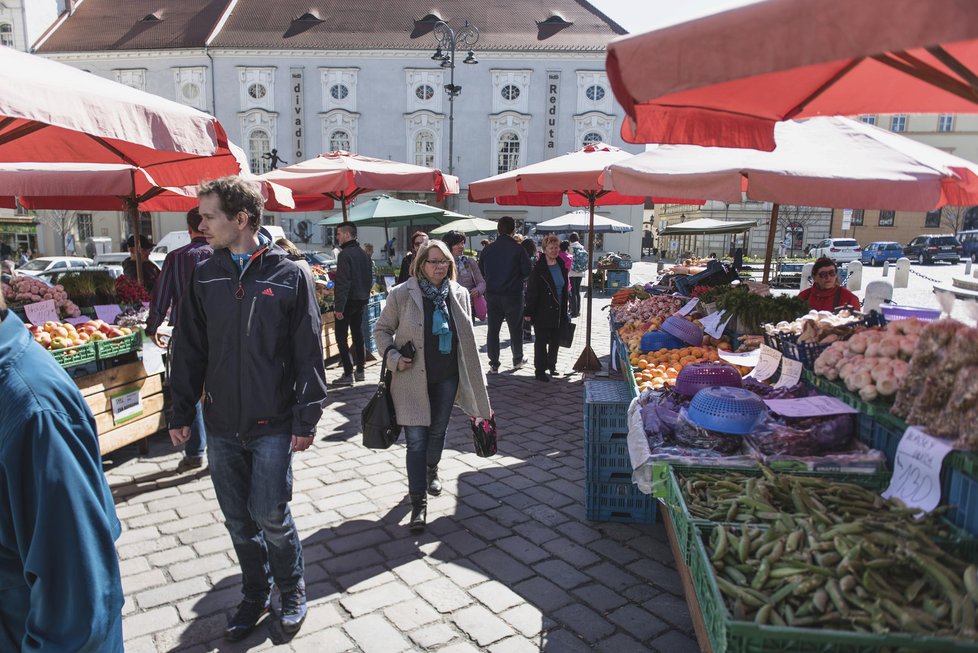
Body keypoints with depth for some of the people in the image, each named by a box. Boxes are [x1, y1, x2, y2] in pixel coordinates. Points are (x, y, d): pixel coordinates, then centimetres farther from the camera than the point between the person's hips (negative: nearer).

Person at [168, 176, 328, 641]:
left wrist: (306, 419, -9)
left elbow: (309, 354, -7)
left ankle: (292, 592, 28)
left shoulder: (289, 276, -8)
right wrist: (181, 414, 6)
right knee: (239, 521, 14)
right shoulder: (205, 277, 3)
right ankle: (255, 595, 35)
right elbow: (189, 351, 8)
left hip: (272, 425, -4)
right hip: (221, 427, 4)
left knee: (271, 517, 2)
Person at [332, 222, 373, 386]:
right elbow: (370, 279, 16)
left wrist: (339, 306, -20)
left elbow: (343, 282, -21)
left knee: (341, 337, -2)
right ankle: (360, 371, 20)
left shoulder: (345, 254, -16)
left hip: (348, 301, -8)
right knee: (358, 335, 15)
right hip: (362, 300, 8)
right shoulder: (364, 254, 11)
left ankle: (348, 374, -5)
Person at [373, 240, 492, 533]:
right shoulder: (401, 294, -10)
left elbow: (465, 337, 10)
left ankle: (431, 470, 49)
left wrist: (471, 376, 11)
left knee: (438, 431, 19)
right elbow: (381, 329, 2)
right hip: (413, 378, -3)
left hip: (447, 377, 4)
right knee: (416, 440, -4)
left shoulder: (459, 294, 0)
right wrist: (394, 357, -13)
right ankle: (418, 502, 6)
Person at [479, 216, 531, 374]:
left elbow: (481, 271, 4)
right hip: (513, 294, -2)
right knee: (515, 328, 14)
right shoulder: (517, 248, -10)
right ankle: (517, 360, 26)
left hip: (492, 294, 2)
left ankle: (494, 364, 9)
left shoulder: (488, 248, -2)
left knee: (493, 329, 8)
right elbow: (527, 271, -7)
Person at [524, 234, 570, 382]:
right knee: (541, 341, 1)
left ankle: (551, 365, 32)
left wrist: (564, 311, 14)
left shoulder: (561, 266, 8)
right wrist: (528, 311, -15)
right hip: (542, 312, -6)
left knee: (555, 340, 14)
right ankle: (540, 370, 9)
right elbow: (531, 291, -13)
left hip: (558, 312, 6)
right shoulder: (538, 268, -12)